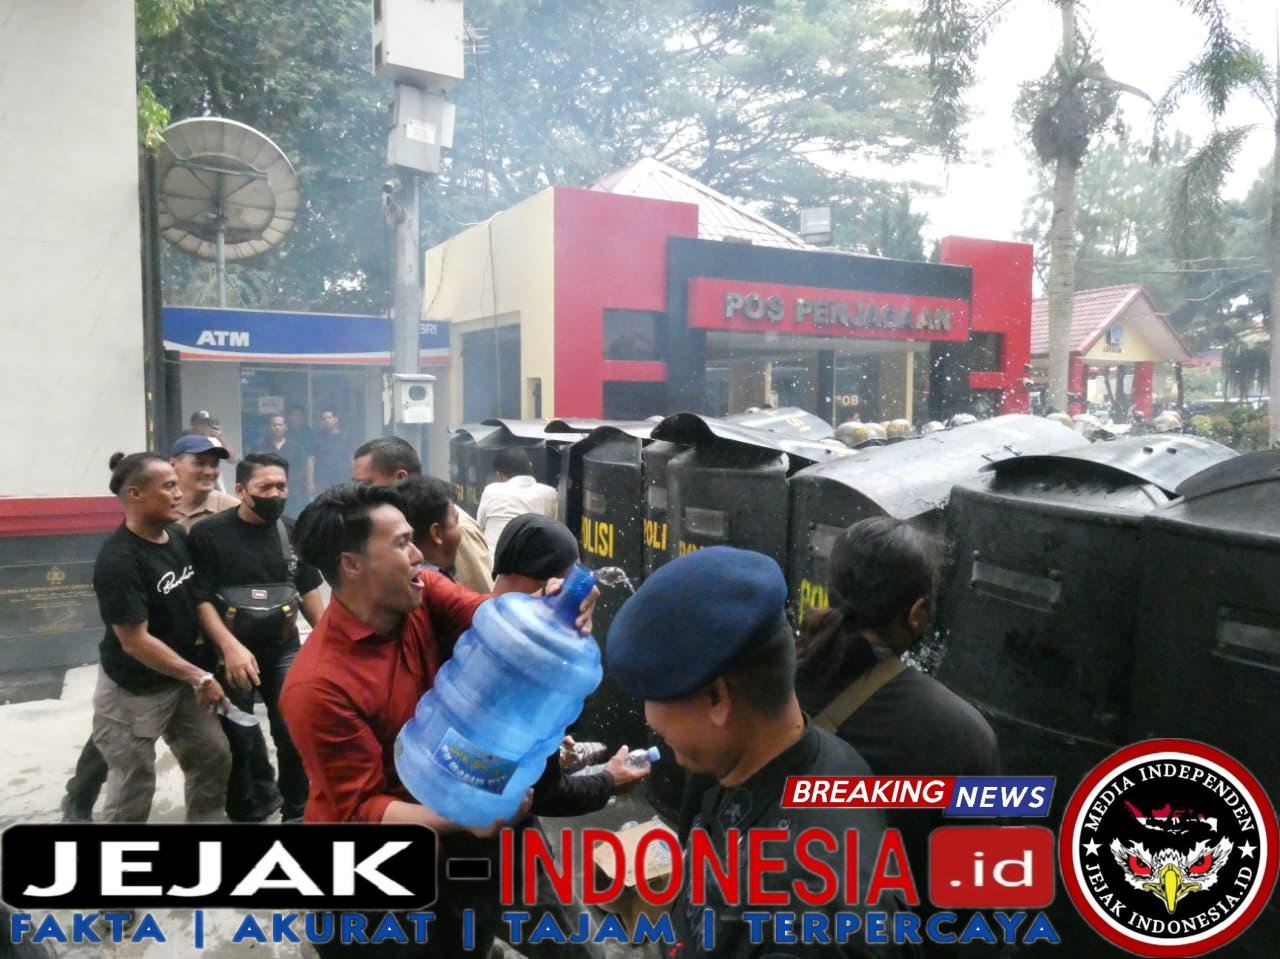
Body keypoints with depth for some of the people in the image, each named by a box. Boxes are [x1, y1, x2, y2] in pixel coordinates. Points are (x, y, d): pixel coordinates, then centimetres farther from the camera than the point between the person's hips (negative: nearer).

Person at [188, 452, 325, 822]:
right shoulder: (209, 534, -10)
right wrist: (230, 646, -24)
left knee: (295, 734, 4)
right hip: (232, 653, -3)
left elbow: (308, 591, 12)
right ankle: (245, 812, 28)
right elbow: (200, 599, -14)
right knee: (239, 742, 8)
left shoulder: (292, 532, 3)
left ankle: (297, 810, 24)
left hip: (284, 650, 3)